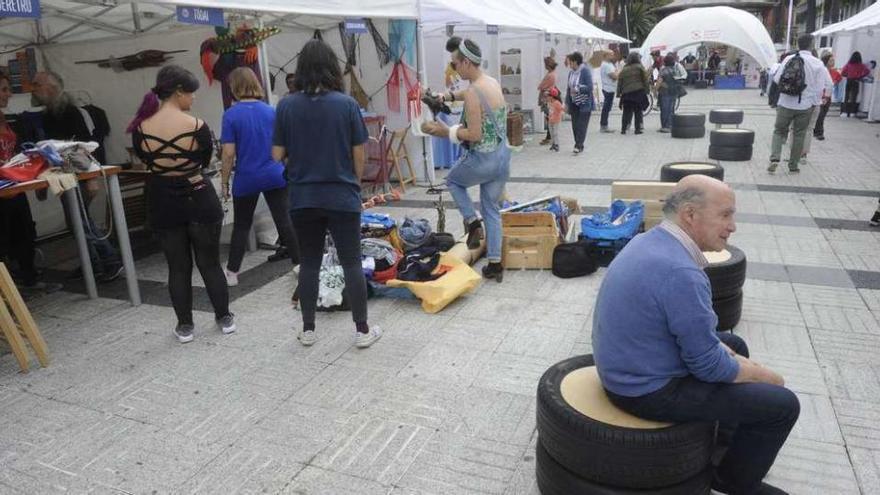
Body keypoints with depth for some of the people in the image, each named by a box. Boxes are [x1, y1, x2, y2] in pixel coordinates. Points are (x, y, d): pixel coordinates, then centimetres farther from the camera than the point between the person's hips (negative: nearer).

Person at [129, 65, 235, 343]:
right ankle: (224, 318, 21)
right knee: (210, 263, 11)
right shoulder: (196, 126, -14)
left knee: (178, 267, 12)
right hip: (198, 199, -2)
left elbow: (144, 160, 11)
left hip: (162, 204, 2)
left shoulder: (141, 127, -5)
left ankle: (184, 326, 18)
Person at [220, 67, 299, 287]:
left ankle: (232, 273, 18)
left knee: (241, 226, 11)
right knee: (284, 221, 5)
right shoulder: (271, 111, 2)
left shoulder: (231, 115, -8)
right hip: (275, 176, 2)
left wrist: (224, 181, -1)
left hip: (246, 179, -2)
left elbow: (229, 153, -11)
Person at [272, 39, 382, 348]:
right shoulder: (347, 103, -7)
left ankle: (308, 330, 22)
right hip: (342, 197, -2)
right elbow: (359, 154, -4)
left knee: (309, 264, 12)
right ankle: (362, 330, 14)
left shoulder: (286, 106, -2)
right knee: (351, 263, 6)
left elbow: (277, 155, 0)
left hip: (303, 198, 2)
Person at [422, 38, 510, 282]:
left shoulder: (473, 93, -19)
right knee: (492, 209, 16)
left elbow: (475, 135, -20)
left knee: (453, 180, 25)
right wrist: (447, 96, 19)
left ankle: (472, 221, 10)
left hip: (482, 159, -7)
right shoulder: (493, 83, 7)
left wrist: (445, 131, -11)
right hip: (503, 156, 8)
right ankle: (495, 264, 18)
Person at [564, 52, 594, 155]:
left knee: (581, 125, -8)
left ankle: (579, 146, -9)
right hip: (574, 103, 7)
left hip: (584, 103, -7)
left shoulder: (586, 71, -12)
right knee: (575, 125, 6)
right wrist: (567, 103, 12)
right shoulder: (571, 73, 8)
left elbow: (590, 87, -16)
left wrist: (578, 89, -27)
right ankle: (579, 146, 15)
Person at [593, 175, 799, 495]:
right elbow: (709, 366, -21)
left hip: (628, 368, 10)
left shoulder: (652, 241, 0)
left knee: (734, 345, 25)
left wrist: (724, 348, 7)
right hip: (648, 390, -9)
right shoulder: (680, 273, -30)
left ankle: (727, 438, 41)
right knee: (782, 403, -1)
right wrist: (766, 376, -4)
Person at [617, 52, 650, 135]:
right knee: (638, 111, 4)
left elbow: (619, 82, 8)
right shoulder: (640, 67, 1)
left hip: (626, 93, 2)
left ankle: (623, 128, 1)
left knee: (626, 112, 7)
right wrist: (647, 89, 7)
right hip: (638, 92, -2)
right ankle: (638, 129, 1)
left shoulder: (624, 69, 8)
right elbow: (646, 79, 0)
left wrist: (618, 93, 12)